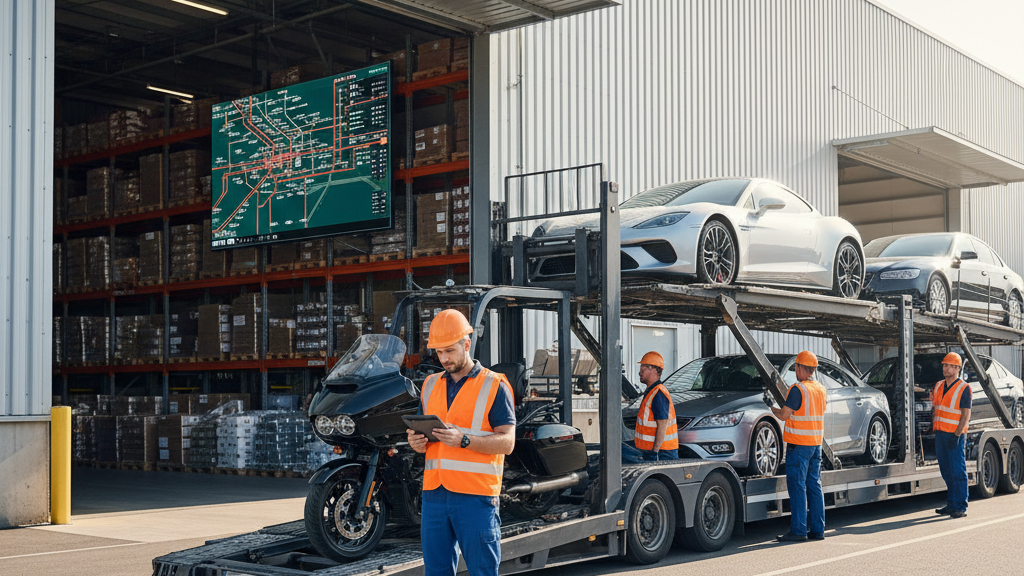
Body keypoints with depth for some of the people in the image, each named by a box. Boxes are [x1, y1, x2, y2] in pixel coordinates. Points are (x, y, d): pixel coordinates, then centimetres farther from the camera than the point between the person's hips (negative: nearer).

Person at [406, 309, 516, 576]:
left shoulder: (494, 386, -1)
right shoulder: (430, 385, 17)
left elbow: (507, 442, -7)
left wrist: (464, 440, -21)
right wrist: (417, 442, -1)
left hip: (476, 496, -5)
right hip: (434, 494, 5)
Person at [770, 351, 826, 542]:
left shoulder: (798, 389, -15)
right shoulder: (820, 389, 11)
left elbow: (783, 415, -14)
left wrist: (770, 406, 2)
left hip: (798, 444, -8)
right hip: (815, 443, 8)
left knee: (797, 486, -5)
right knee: (814, 485, 10)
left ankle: (798, 530, -6)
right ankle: (817, 529, 13)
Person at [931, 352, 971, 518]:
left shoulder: (963, 388, -6)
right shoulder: (938, 386, 13)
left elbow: (966, 415, -10)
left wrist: (956, 435, -17)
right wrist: (932, 427, 13)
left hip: (954, 435, -7)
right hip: (940, 433, 7)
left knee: (958, 472, -5)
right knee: (946, 472, 10)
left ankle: (960, 507, -2)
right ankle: (951, 504, 17)